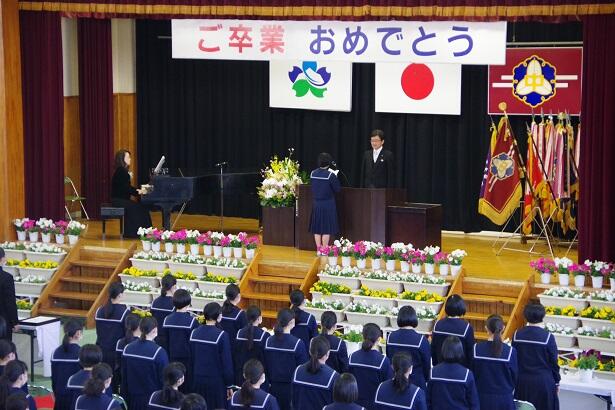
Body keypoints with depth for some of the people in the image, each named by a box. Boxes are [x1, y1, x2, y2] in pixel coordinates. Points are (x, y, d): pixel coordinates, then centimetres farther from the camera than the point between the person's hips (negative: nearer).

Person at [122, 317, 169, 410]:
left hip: (133, 399, 5)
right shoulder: (159, 352, -19)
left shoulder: (127, 349, -3)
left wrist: (125, 396, 17)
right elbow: (164, 378, -12)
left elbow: (124, 377, 6)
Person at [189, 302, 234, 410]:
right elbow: (227, 362, -12)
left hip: (197, 380, 5)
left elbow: (191, 358, 8)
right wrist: (229, 385, -3)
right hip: (216, 381, -5)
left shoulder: (194, 333, -1)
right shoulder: (222, 335, -17)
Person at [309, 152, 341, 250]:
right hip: (328, 204, -5)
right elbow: (338, 189, -9)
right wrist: (335, 177, 2)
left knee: (317, 229, 11)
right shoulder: (330, 175, -16)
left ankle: (318, 249, 15)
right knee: (327, 229, 2)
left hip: (316, 204, 5)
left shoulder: (313, 173, -1)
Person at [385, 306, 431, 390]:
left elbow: (387, 359, 7)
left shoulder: (390, 337, -5)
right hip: (416, 382, -4)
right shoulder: (421, 340, -16)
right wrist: (426, 379, 13)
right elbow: (427, 364, -5)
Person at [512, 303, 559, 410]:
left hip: (522, 382, 3)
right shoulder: (548, 337, -14)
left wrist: (515, 379, 15)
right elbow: (554, 362, -7)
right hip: (543, 382, -3)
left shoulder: (517, 335, -6)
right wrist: (557, 382, 6)